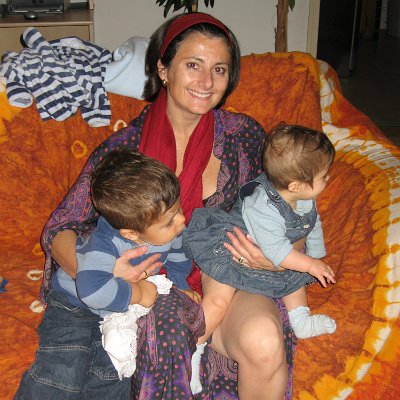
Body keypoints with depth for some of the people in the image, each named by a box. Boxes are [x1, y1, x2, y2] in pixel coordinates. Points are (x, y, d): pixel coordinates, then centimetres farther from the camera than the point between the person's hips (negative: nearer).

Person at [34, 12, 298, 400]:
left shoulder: (245, 135, 2)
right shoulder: (124, 148, -2)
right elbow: (58, 230, 0)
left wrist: (273, 259, -13)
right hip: (155, 288, -1)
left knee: (264, 340, -30)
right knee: (167, 325, -36)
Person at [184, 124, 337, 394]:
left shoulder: (305, 199, -8)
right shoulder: (263, 207, -36)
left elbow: (313, 226, 11)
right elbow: (276, 250, -32)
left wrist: (318, 258, 17)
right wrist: (311, 264, -23)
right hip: (223, 250, -9)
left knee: (296, 275, 16)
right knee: (218, 299, -23)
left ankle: (301, 320, 30)